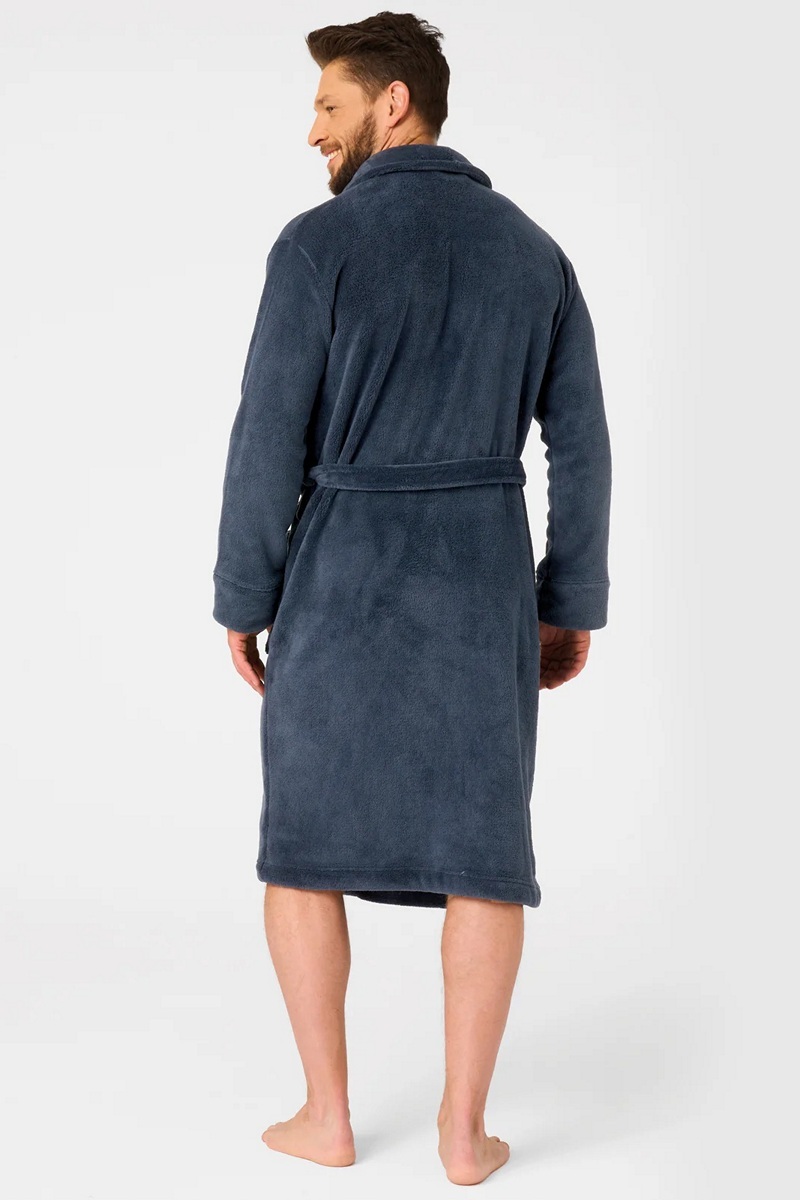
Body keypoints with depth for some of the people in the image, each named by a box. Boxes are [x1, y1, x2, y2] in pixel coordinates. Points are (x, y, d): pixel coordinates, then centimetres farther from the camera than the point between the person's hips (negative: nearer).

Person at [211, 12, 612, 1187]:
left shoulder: (319, 242, -10)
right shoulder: (535, 250, 5)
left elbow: (271, 443, -12)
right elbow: (581, 449, 4)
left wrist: (242, 602, -1)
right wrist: (572, 606, 12)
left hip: (341, 583, -3)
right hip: (480, 586, 3)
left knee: (304, 847, 13)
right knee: (483, 855, 10)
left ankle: (328, 1114, 16)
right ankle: (464, 1130, 12)